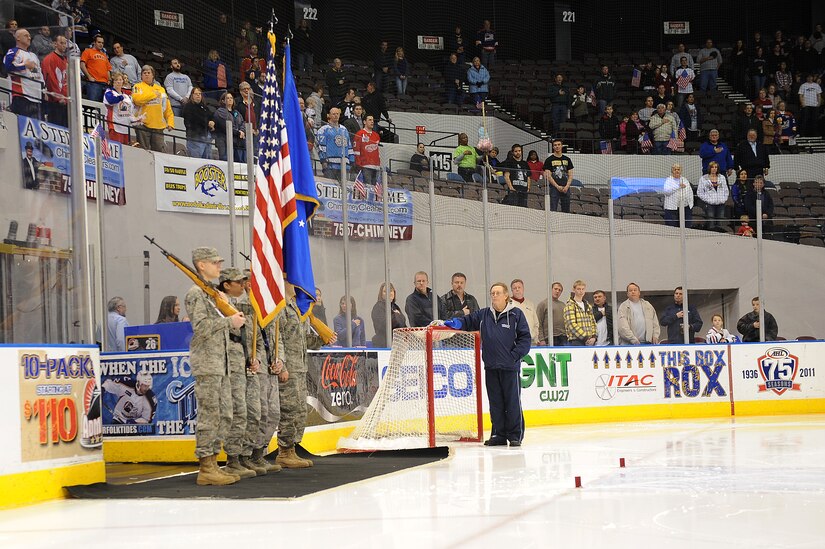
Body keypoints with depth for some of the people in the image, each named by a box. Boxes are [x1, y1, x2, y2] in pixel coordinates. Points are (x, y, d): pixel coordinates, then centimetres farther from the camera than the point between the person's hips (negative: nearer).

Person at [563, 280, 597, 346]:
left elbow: (593, 323, 19)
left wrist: (593, 336, 1)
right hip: (576, 342, -7)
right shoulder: (570, 306, -4)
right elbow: (571, 325, -13)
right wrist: (585, 338, -16)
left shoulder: (588, 306, 19)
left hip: (589, 341, 7)